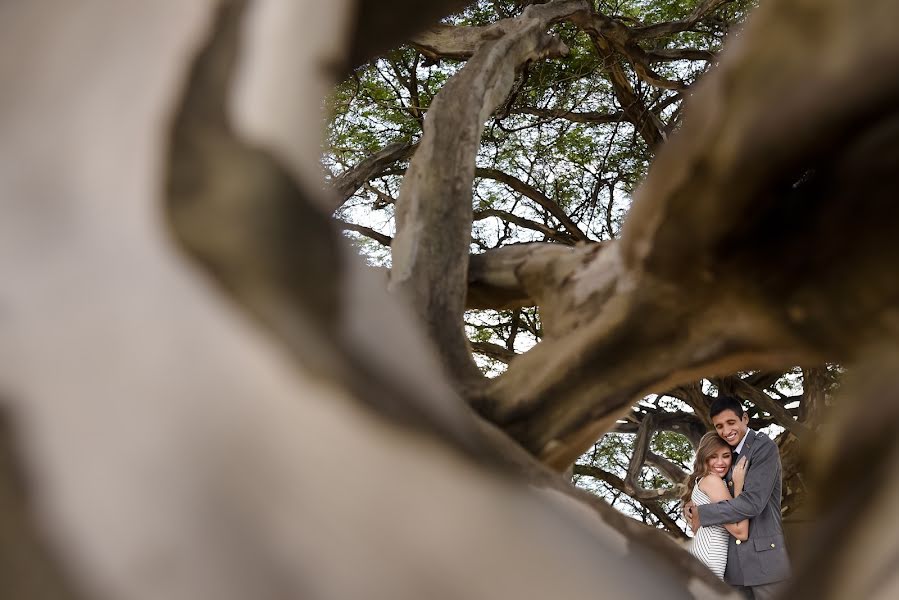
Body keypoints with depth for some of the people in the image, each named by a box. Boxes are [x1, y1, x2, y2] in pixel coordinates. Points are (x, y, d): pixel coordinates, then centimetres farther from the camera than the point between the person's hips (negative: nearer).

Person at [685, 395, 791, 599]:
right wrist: (693, 506, 0)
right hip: (734, 561, 7)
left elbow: (752, 502, -18)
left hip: (764, 558, -7)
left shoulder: (764, 447, -9)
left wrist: (702, 514, -11)